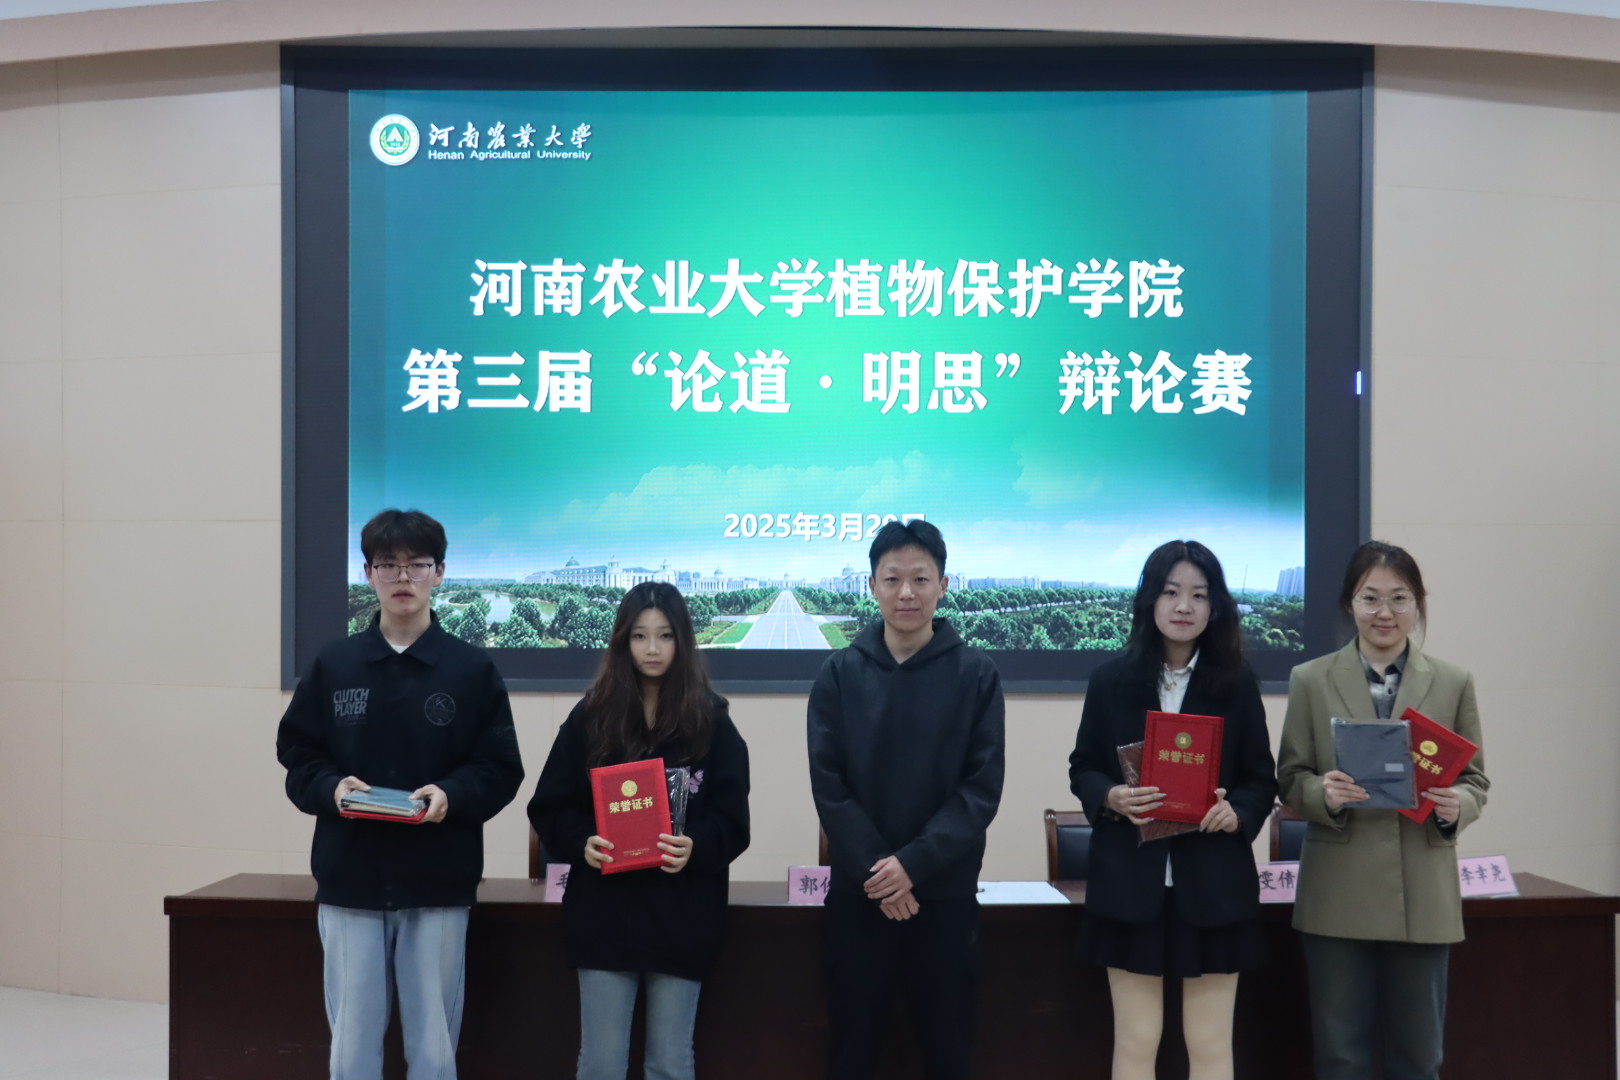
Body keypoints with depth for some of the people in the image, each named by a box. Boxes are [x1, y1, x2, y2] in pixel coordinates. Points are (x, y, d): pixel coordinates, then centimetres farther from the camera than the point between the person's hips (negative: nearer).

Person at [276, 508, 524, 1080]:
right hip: (350, 881, 1)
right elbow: (297, 758, 9)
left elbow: (500, 770, 1)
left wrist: (451, 794, -18)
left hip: (438, 884, -1)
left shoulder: (473, 669, 2)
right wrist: (332, 788, -12)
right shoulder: (333, 665, 7)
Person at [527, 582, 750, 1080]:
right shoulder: (590, 717, 3)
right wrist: (582, 842, -16)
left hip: (682, 915, 0)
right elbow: (550, 807, 3)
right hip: (604, 911, 0)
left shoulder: (711, 721, 2)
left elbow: (732, 820, -2)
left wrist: (696, 848, -22)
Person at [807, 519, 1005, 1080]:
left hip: (945, 891, 0)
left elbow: (983, 787, -6)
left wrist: (914, 863, -16)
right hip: (858, 891, 1)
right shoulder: (839, 673, 1)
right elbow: (828, 785, -3)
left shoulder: (977, 674, -2)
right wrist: (872, 872, -13)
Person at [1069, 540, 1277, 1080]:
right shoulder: (1111, 680, 0)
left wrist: (1238, 813, -16)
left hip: (1214, 885, 0)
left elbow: (1262, 780, 5)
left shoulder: (1237, 684, 1)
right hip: (1130, 883, 0)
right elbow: (1082, 769, 6)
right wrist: (1111, 797, -15)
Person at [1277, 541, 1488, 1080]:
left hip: (1423, 895, 1)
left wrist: (1456, 806, -15)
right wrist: (1324, 793, -18)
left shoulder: (1453, 683, 6)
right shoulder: (1310, 680, 3)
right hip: (1338, 896, -1)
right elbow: (1290, 778, 3)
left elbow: (1475, 779, 8)